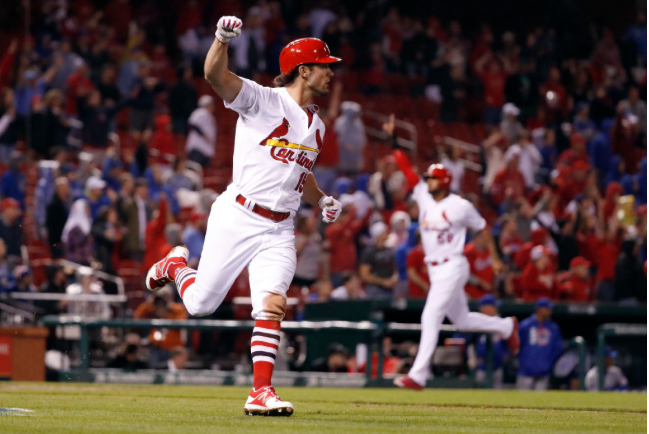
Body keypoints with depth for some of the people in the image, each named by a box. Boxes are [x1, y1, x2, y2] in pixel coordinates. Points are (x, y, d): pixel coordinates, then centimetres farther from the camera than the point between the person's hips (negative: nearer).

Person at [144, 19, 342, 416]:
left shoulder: (317, 126, 16)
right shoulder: (264, 101, -6)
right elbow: (216, 76, -23)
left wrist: (322, 200, 13)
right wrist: (223, 39, -42)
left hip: (279, 230, 5)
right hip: (237, 216, -5)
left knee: (272, 305, -12)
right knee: (201, 303, 1)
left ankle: (261, 391, -12)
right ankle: (177, 265, 34)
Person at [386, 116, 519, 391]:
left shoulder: (460, 206, -8)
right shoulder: (423, 197, 7)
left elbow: (482, 227, 2)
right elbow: (405, 167, 7)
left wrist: (495, 258, 4)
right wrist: (393, 139, 0)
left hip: (452, 267, -7)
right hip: (434, 270, 7)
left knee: (430, 318, -16)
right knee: (462, 321, 16)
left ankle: (418, 375, -20)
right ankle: (506, 327, 39)